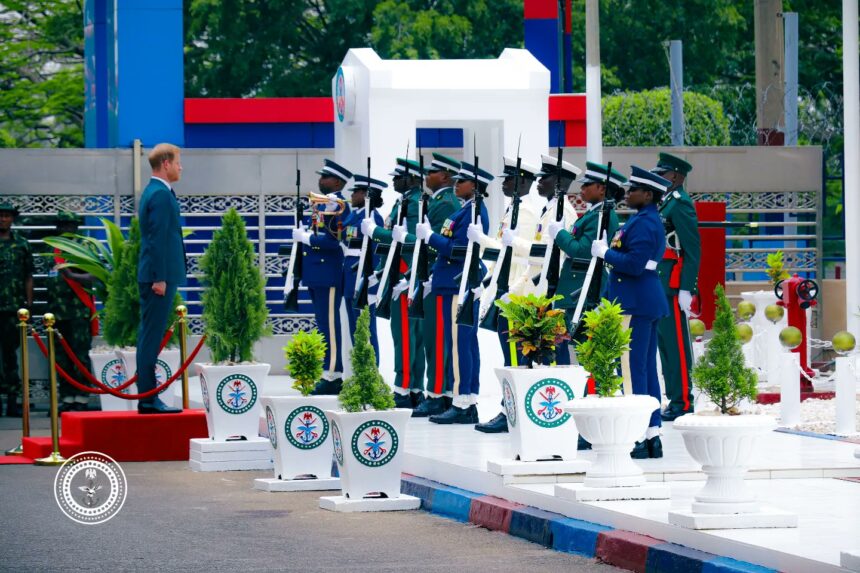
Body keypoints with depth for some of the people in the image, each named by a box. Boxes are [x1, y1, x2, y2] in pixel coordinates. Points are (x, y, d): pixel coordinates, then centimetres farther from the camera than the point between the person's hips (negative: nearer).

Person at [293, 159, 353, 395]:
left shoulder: (340, 205, -12)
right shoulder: (323, 203, 17)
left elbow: (334, 240, -20)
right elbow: (312, 231, 14)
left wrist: (305, 237, -13)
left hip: (329, 275, -10)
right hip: (317, 275, 10)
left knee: (329, 325, -7)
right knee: (324, 324, 12)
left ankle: (333, 377, -5)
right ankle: (330, 374, 17)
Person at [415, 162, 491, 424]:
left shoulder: (473, 212, -15)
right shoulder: (469, 210, 16)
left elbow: (457, 250, -21)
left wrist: (430, 236, -14)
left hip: (459, 285, -11)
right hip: (460, 284, 11)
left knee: (459, 344, -9)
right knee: (467, 343, 11)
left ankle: (461, 405, -8)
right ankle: (469, 402, 15)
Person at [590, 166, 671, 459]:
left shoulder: (643, 223, -16)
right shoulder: (651, 219, 16)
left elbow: (634, 263, -24)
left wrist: (605, 251, -13)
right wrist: (609, 249, 11)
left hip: (635, 302, -11)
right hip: (648, 300, 11)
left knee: (633, 368, -8)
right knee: (647, 368, 12)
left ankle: (638, 437, -6)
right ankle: (652, 435, 16)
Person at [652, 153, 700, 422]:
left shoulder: (681, 204, -12)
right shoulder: (665, 203, 18)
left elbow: (693, 249, -16)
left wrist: (686, 289, -20)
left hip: (673, 285, -10)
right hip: (660, 285, 10)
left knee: (676, 342, -7)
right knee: (664, 341, 11)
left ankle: (682, 401, -5)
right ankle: (676, 398, 16)